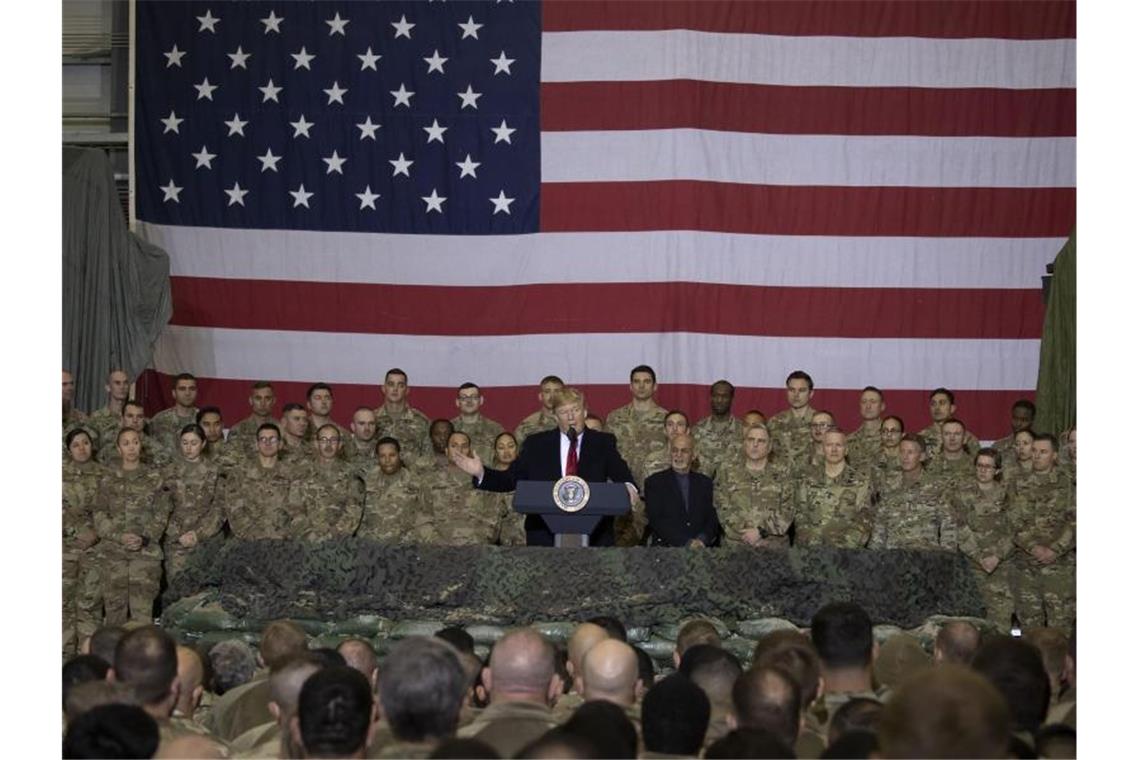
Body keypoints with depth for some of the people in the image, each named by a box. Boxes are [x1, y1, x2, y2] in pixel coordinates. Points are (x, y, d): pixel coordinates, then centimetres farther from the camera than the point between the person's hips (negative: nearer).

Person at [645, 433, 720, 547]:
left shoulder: (705, 482, 17)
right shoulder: (654, 482, 8)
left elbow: (712, 518, 10)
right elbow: (656, 521, -2)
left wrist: (702, 540, -11)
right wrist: (687, 543, -13)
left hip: (701, 546, 3)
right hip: (667, 547, -3)